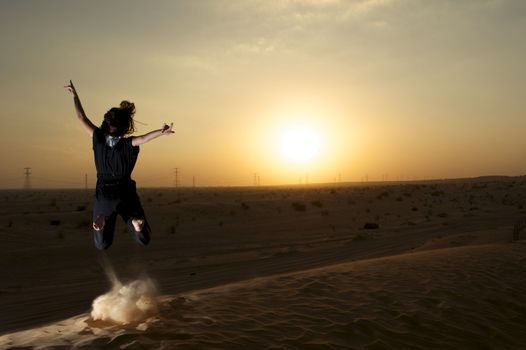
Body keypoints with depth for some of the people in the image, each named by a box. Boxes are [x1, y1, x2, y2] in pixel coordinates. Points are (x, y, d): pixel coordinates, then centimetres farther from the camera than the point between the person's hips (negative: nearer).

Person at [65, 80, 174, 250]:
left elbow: (82, 117, -1)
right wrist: (162, 132, -51)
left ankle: (102, 220, -20)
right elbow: (143, 138, -35)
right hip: (126, 194, -2)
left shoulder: (99, 139, -6)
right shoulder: (129, 144, -14)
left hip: (103, 195, 2)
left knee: (102, 245, 11)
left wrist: (75, 95, 9)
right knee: (144, 240, 7)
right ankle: (135, 221, -26)